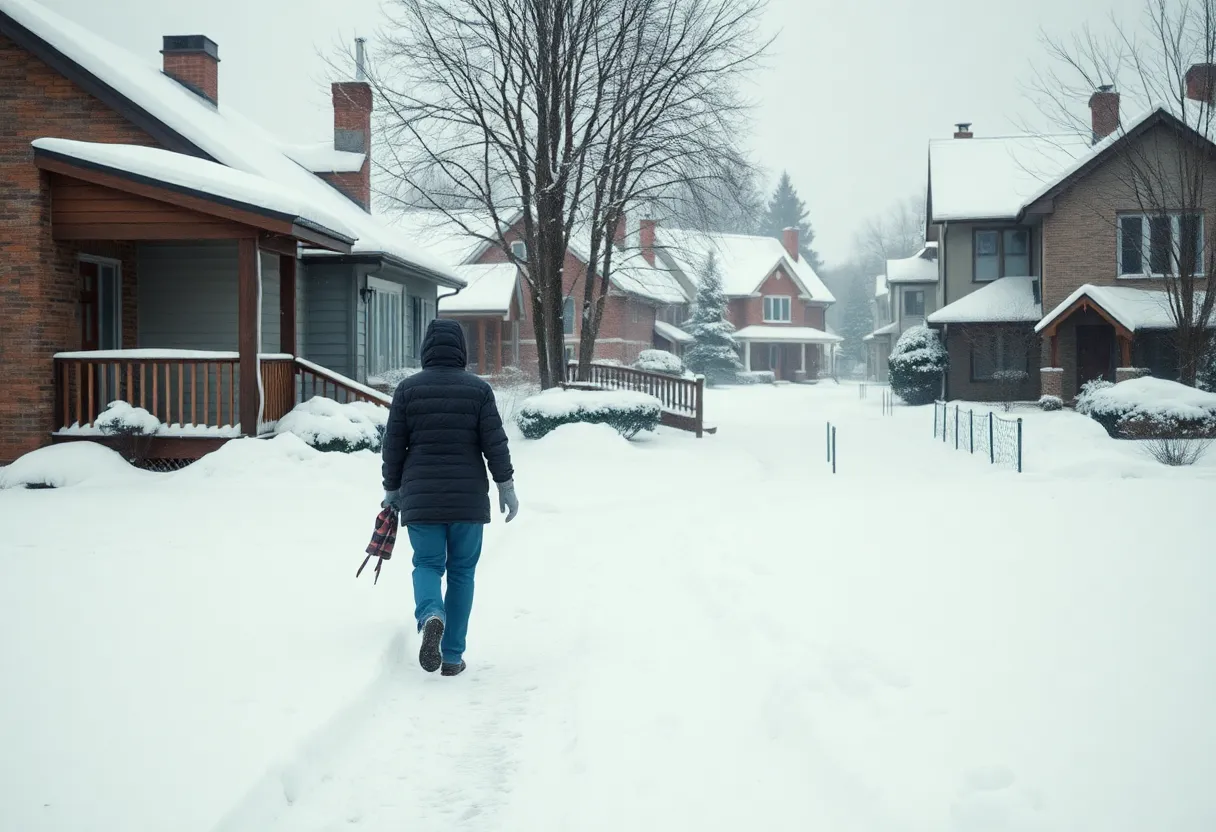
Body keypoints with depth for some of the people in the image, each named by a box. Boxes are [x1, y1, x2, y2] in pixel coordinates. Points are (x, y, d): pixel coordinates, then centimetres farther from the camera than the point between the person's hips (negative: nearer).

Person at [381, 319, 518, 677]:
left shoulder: (407, 389, 0)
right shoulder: (478, 389, -1)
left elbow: (393, 446, 3)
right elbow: (495, 443, -4)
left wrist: (392, 490, 14)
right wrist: (506, 486, 4)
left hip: (421, 498, 0)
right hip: (468, 498, 0)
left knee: (427, 564, 10)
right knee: (462, 571, 9)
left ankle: (430, 615, -22)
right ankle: (452, 656, 10)